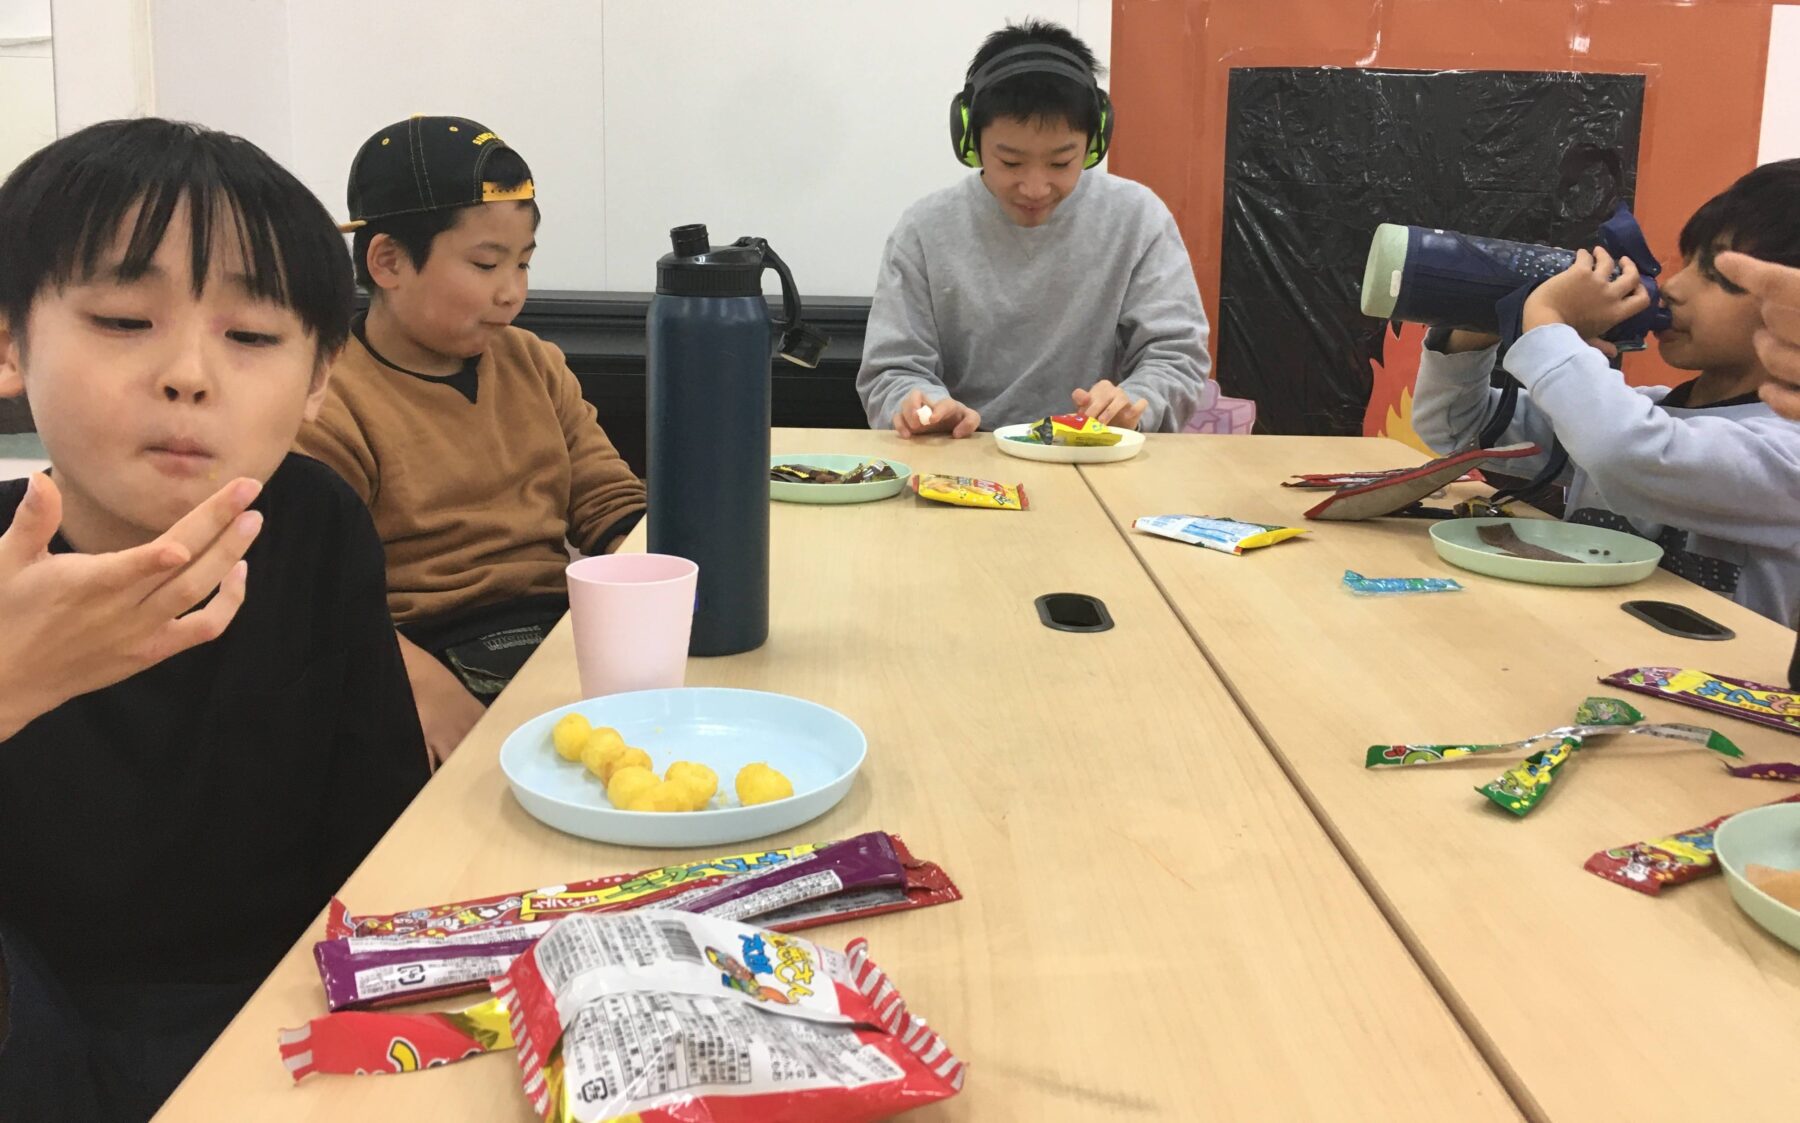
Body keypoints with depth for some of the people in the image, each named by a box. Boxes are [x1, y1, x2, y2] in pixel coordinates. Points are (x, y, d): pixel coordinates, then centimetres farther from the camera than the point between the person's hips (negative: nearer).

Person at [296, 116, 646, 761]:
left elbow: (611, 505, 15)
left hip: (562, 628, 6)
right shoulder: (326, 403, -6)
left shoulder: (533, 363, 17)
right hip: (423, 653, -6)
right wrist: (423, 682, -31)